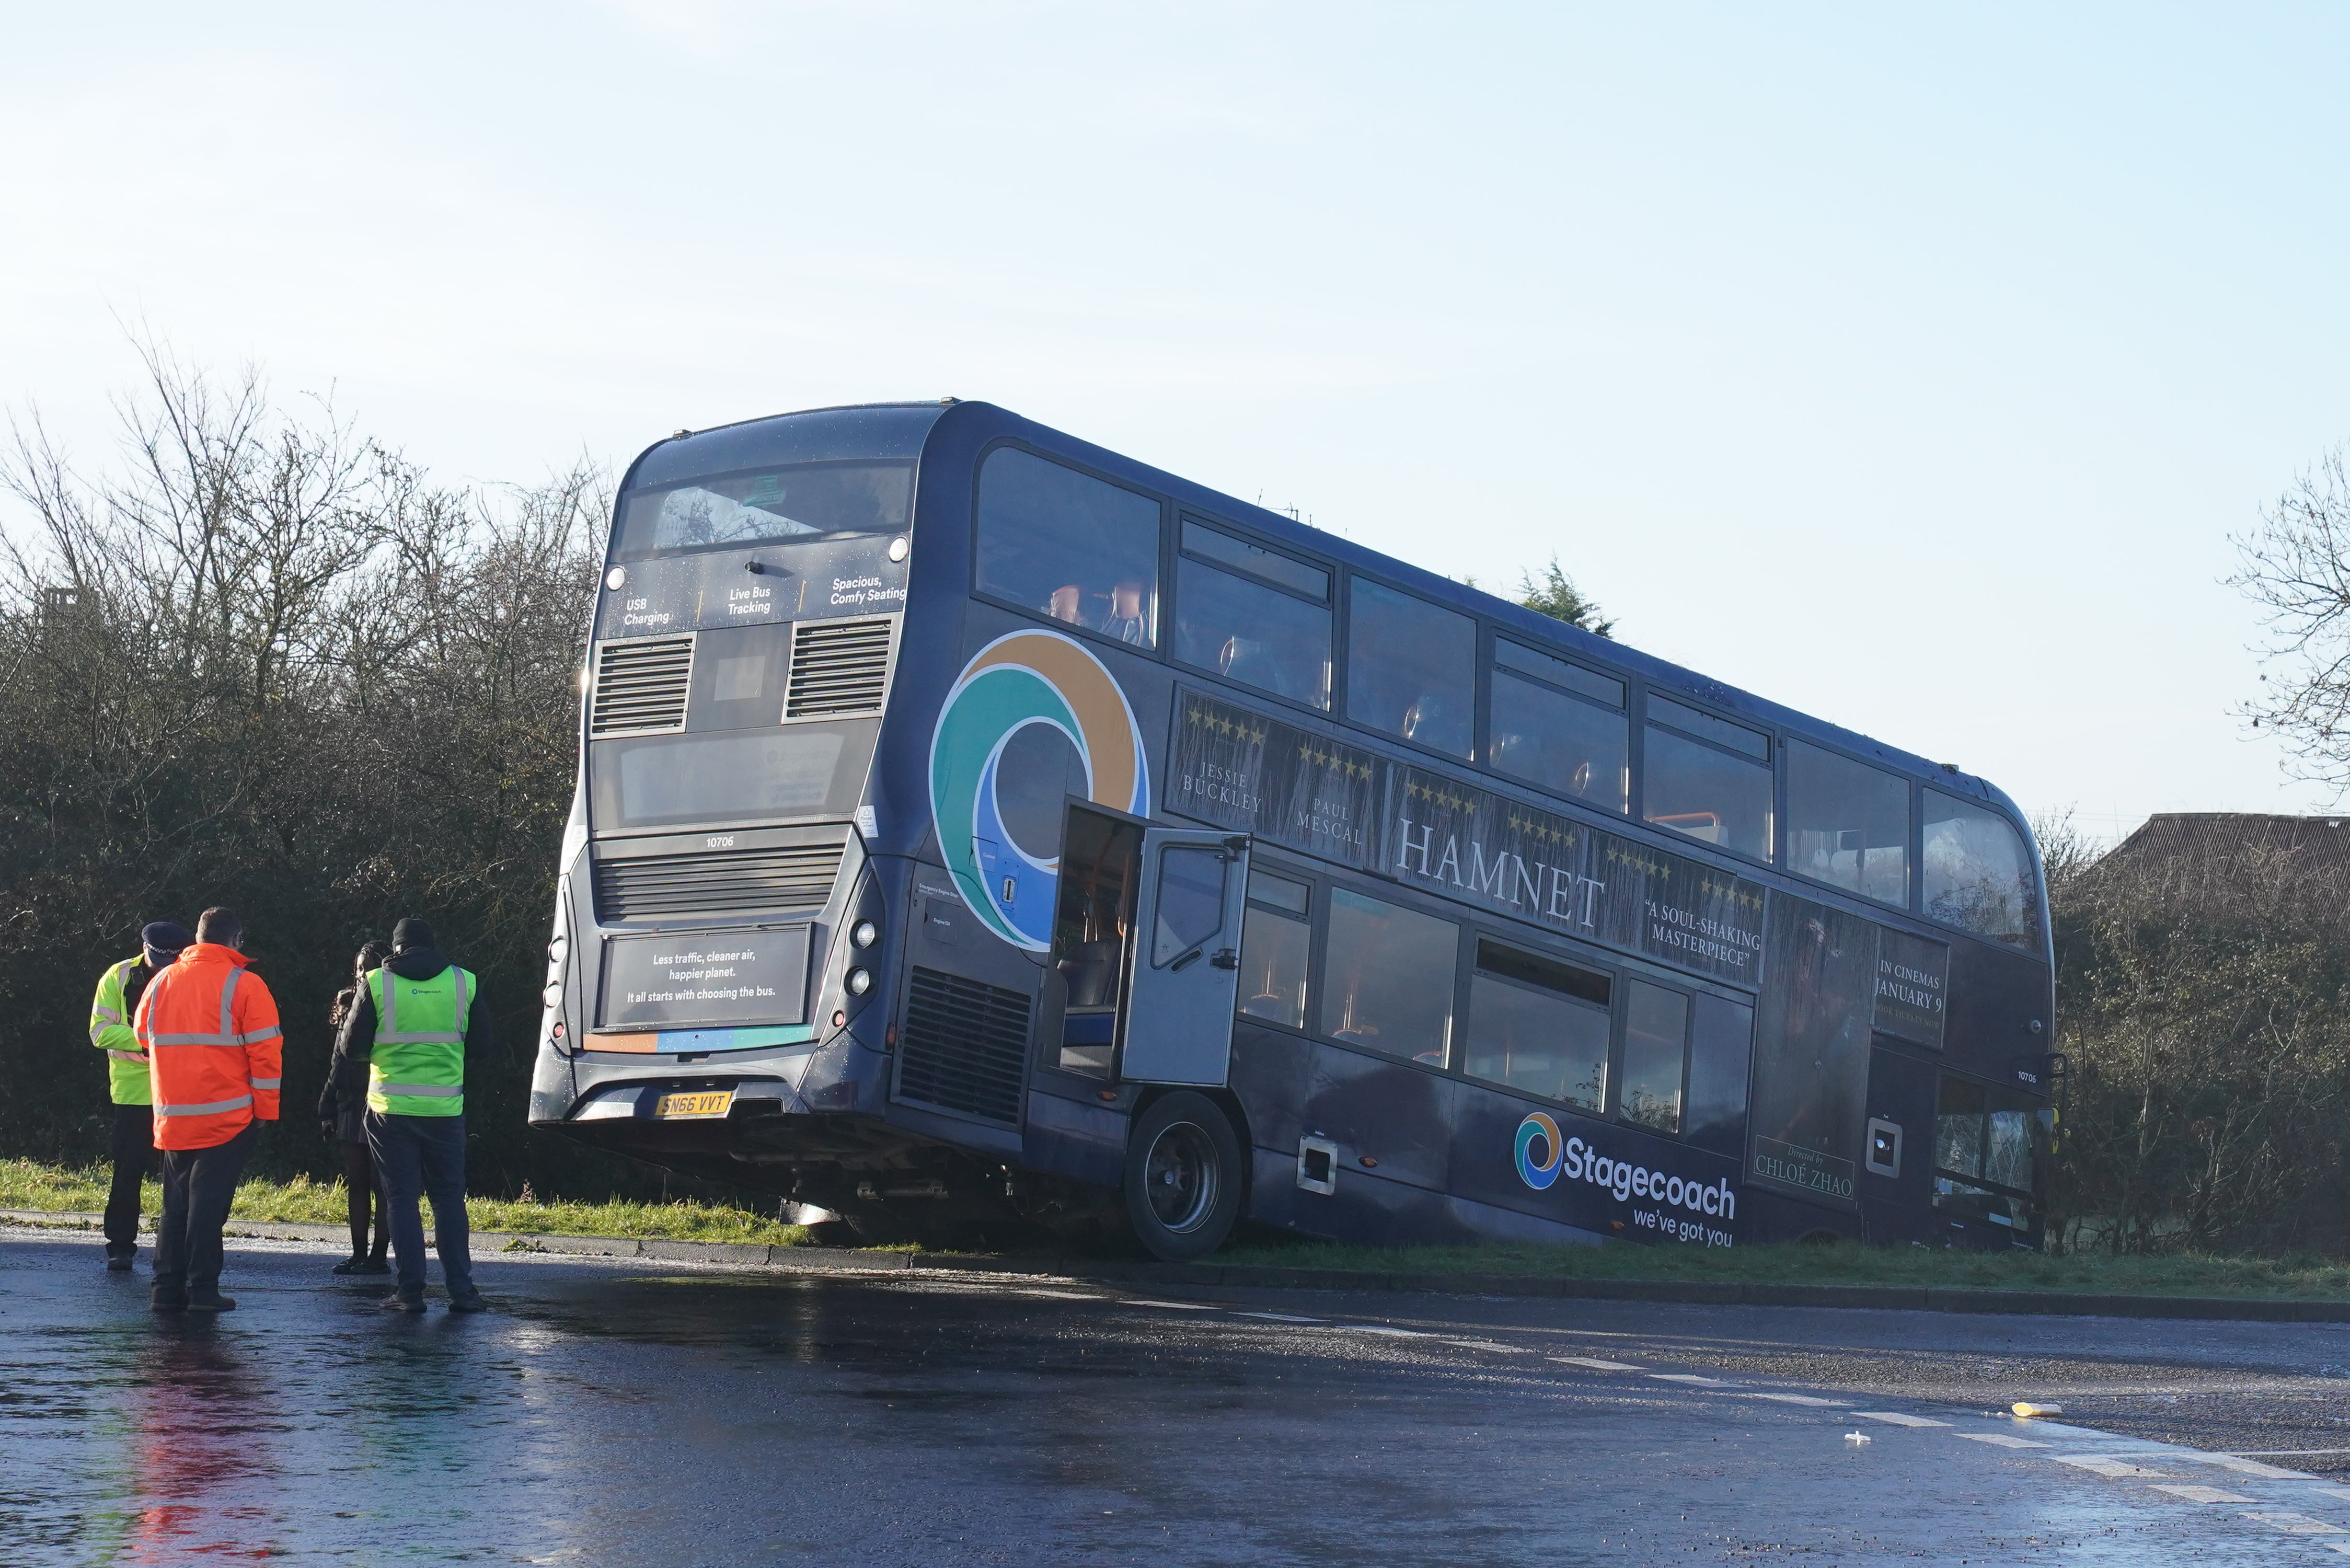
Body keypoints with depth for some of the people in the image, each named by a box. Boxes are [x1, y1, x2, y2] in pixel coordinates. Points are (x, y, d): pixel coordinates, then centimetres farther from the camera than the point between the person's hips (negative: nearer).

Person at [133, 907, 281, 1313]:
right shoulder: (244, 986, -7)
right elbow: (265, 1051, -10)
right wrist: (265, 1109, -3)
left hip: (172, 1117, 4)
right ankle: (202, 1290, -4)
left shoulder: (161, 983, 7)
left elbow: (144, 1037, 20)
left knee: (176, 1203, 13)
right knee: (209, 1203, -2)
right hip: (227, 1118, -4)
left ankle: (168, 1289, 11)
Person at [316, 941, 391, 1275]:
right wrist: (328, 1109, 12)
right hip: (351, 1107, 7)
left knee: (380, 1185, -3)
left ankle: (379, 1256, -1)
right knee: (356, 1184, 9)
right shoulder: (349, 1007, 14)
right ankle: (359, 1253, 13)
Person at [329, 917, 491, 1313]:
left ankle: (410, 1291, 1)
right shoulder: (464, 983, 2)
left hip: (391, 1109, -1)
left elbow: (351, 1047, 0)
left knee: (402, 1198, 5)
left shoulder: (377, 985, -4)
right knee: (449, 1198, 10)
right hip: (445, 1110, 1)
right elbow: (481, 1043, 10)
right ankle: (460, 1289, 5)